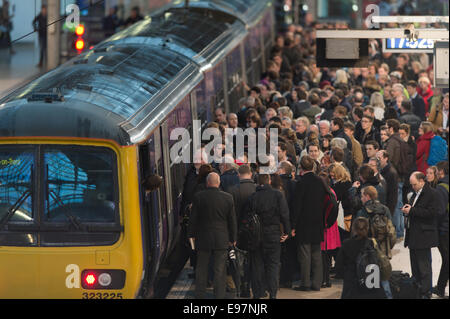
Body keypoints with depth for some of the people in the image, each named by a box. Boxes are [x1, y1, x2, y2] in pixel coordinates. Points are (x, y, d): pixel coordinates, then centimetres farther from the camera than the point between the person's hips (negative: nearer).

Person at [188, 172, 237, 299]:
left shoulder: (198, 197, -8)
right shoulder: (228, 198, -6)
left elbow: (193, 219, -2)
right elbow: (232, 221, 1)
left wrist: (191, 234, 11)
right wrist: (232, 238, 11)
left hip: (203, 239, 0)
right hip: (221, 240, 0)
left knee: (201, 269, 11)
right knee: (220, 270, 5)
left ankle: (200, 295, 17)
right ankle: (219, 295, 6)